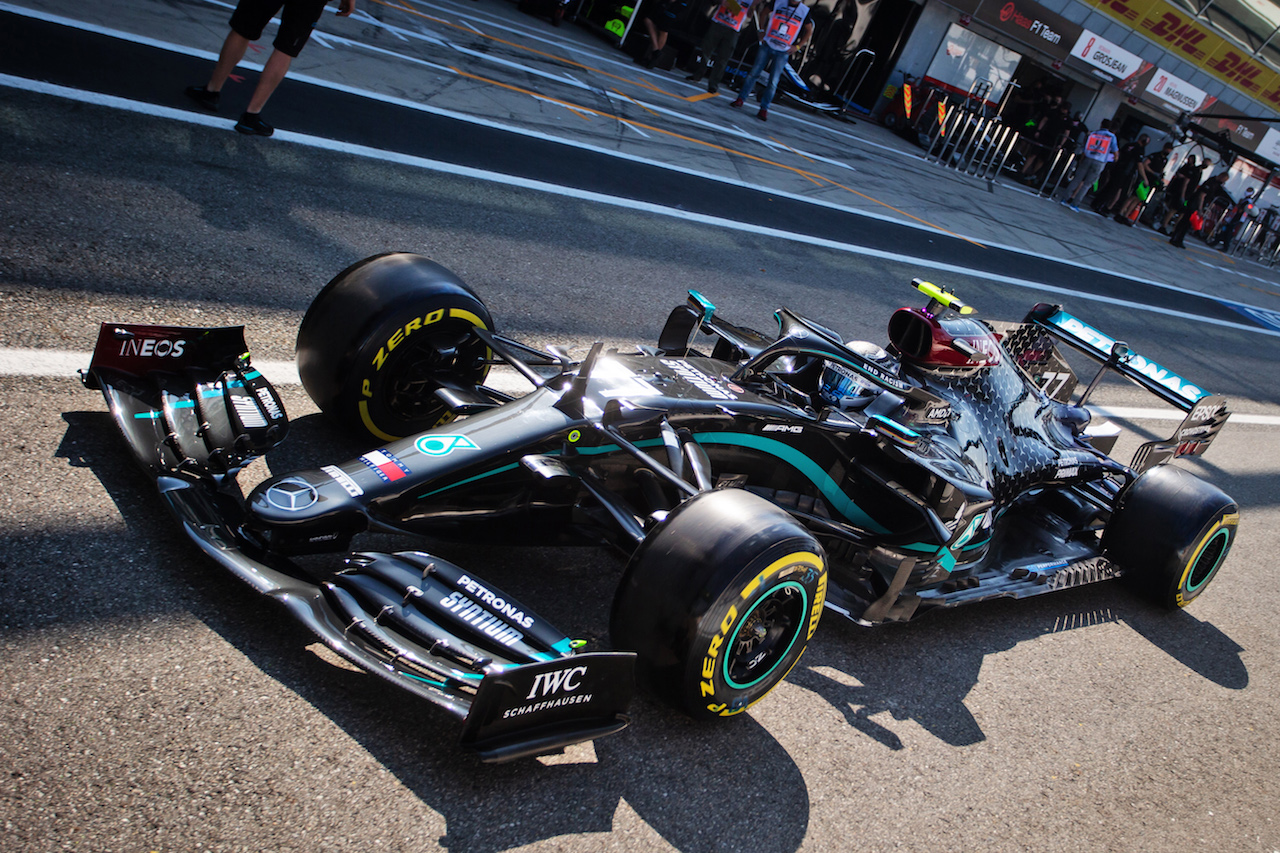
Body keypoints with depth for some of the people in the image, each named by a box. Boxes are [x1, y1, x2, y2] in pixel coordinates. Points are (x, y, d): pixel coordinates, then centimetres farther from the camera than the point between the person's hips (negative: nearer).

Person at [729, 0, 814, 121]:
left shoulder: (804, 11, 0)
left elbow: (809, 30, 11)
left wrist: (797, 46, 3)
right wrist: (762, 31, 10)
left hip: (783, 52, -1)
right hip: (767, 45, 1)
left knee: (773, 81, -4)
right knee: (754, 73, 1)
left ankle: (764, 109, 2)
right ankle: (740, 99, 11)